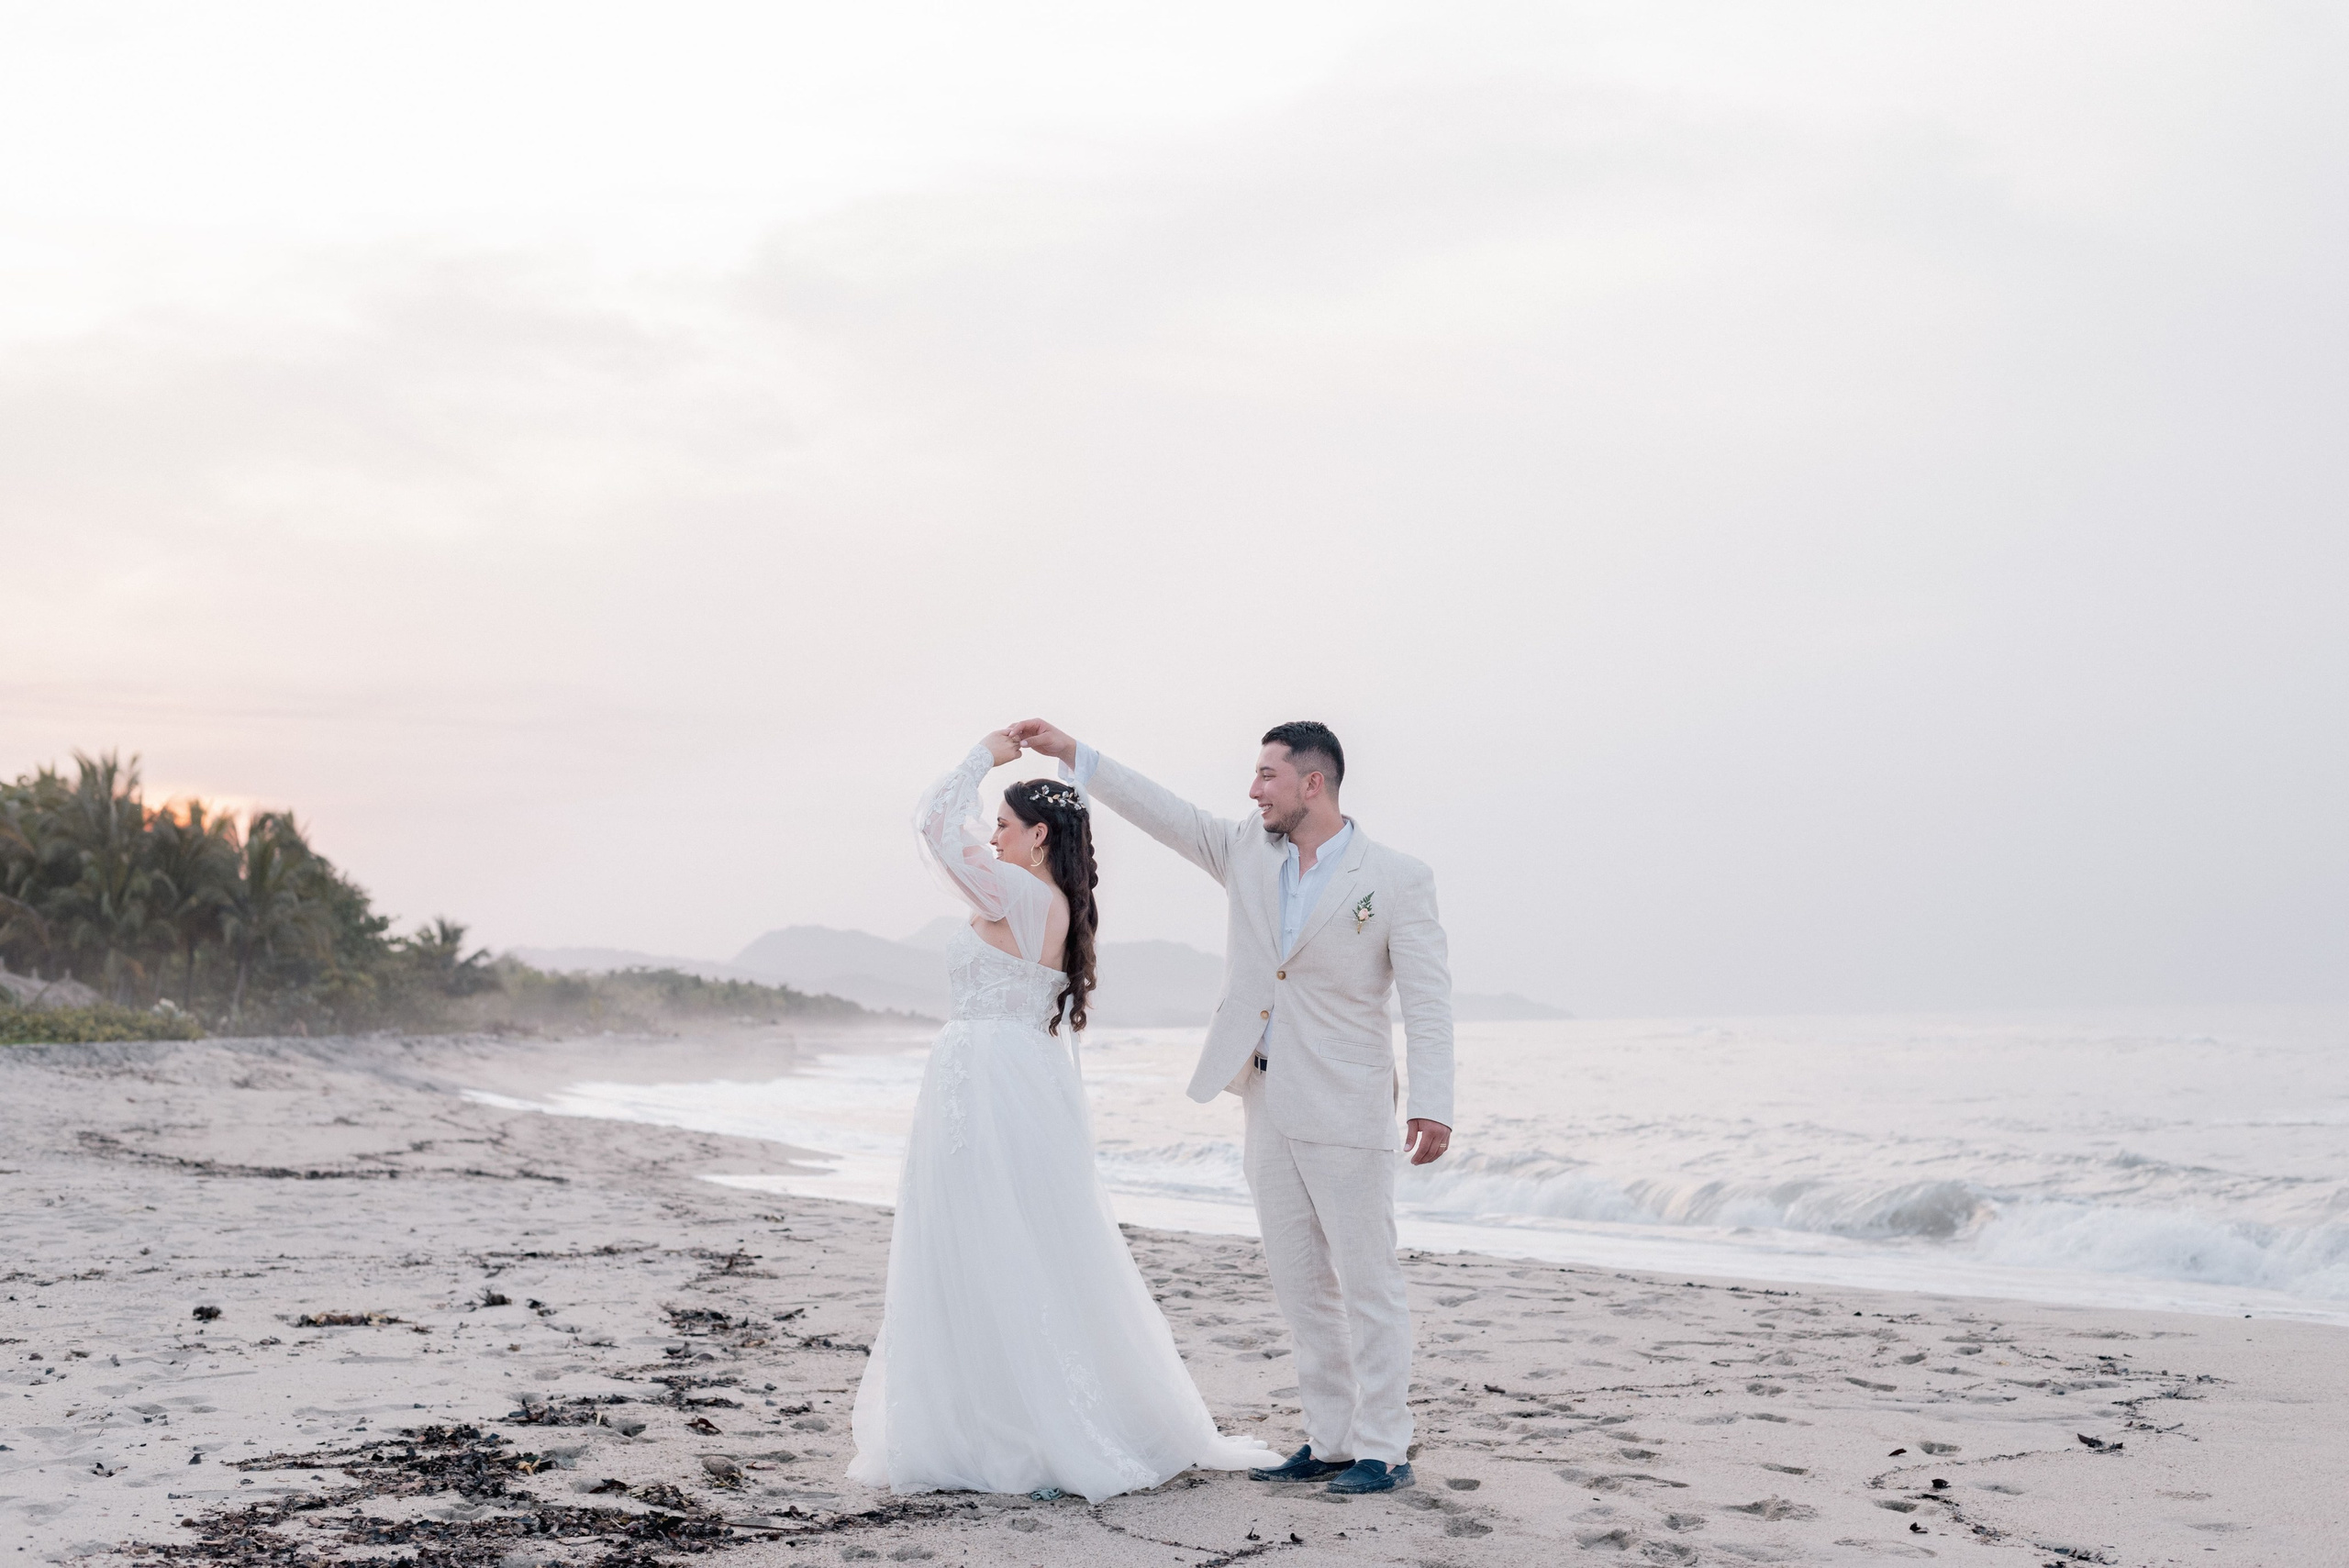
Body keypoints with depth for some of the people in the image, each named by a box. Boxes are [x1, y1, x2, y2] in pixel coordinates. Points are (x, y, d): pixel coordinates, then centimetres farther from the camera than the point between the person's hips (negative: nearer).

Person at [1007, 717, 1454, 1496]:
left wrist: (1432, 1104, -19)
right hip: (1268, 1106, 6)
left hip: (1344, 1111, -6)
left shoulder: (1397, 879, -6)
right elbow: (1164, 812, 11)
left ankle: (1383, 1450, 4)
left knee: (1366, 1282, -2)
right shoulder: (1248, 852, 10)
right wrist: (1072, 754, 4)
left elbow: (1428, 999, -10)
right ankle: (1329, 1441, 18)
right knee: (1300, 1285, 10)